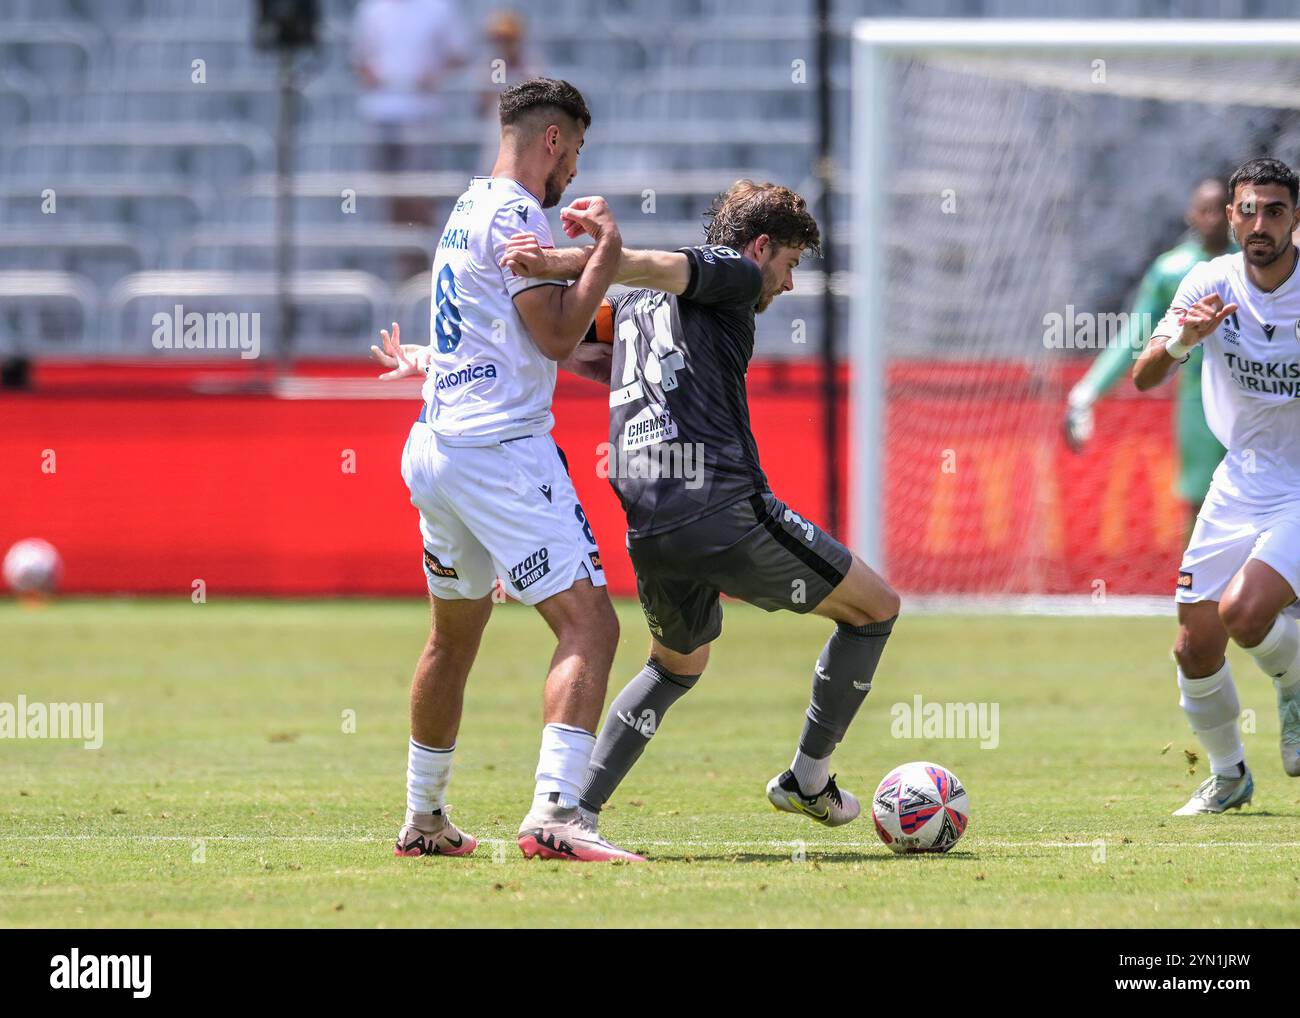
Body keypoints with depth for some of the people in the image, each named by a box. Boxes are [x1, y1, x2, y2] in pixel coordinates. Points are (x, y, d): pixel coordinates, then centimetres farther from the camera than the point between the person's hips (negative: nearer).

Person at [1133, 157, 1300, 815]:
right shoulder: (1213, 283, -6)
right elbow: (1144, 378, -10)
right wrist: (1182, 340, -31)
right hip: (1241, 483, 4)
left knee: (1244, 611, -26)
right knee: (1196, 648, 2)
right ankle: (1228, 775, 27)